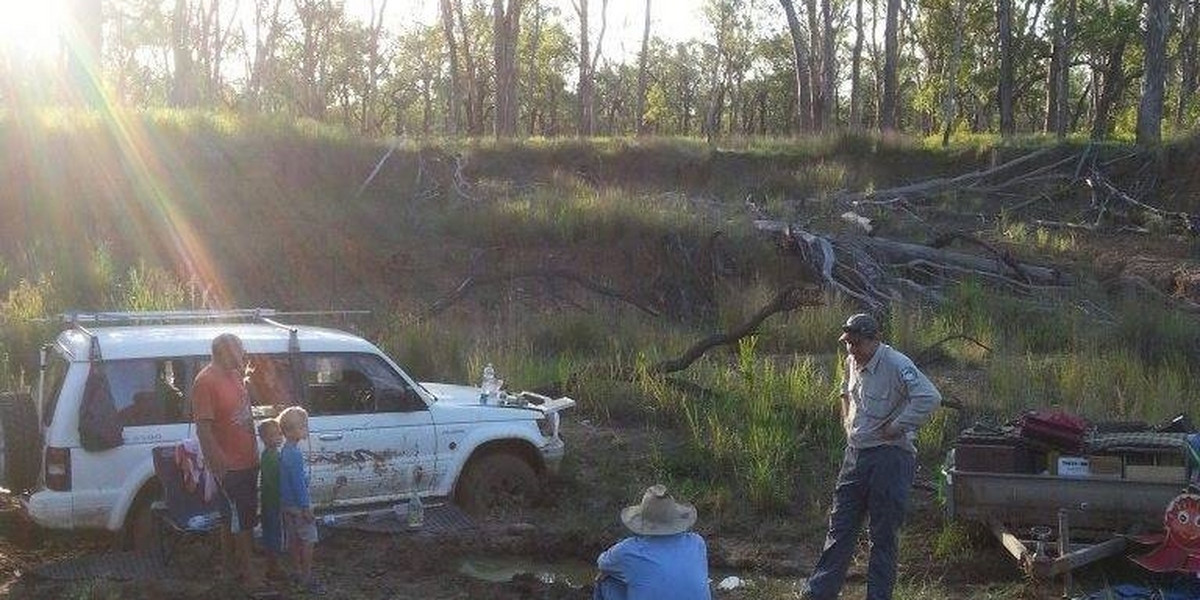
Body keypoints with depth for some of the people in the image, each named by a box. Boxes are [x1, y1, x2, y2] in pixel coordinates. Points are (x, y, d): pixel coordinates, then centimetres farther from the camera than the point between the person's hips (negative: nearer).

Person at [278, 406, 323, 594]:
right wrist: (306, 507, -19)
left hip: (287, 503, 9)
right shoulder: (295, 454, -23)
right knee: (308, 540, -2)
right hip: (298, 504, -9)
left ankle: (299, 572, 26)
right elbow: (298, 482, -23)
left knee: (294, 539, 16)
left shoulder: (284, 451, 7)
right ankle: (307, 578, 1)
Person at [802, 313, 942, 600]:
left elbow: (930, 398, -30)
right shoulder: (852, 363, 8)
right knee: (840, 527, 12)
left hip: (889, 457, -8)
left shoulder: (896, 365, -18)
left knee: (884, 535, 4)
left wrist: (897, 427, -23)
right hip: (855, 454, 8)